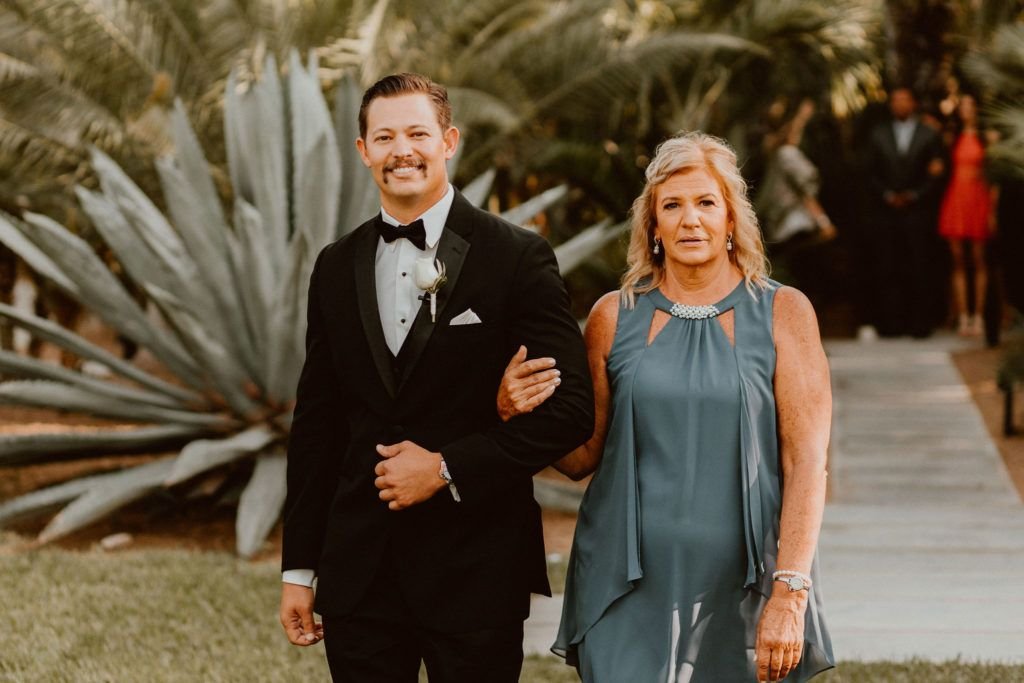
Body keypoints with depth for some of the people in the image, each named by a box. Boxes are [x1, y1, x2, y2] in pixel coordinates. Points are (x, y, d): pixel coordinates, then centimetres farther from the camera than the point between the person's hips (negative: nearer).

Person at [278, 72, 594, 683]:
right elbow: (315, 423, 13)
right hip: (358, 575, 4)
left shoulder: (518, 258, -4)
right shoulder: (337, 268, 10)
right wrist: (298, 568, 10)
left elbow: (572, 409, -9)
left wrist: (446, 468, -13)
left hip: (475, 570, -4)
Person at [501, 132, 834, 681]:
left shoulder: (783, 314, 0)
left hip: (742, 591, -1)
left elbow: (806, 462, -5)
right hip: (631, 590, 1)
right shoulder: (615, 316, 5)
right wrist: (518, 411, -11)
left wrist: (789, 593, -13)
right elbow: (583, 457, 9)